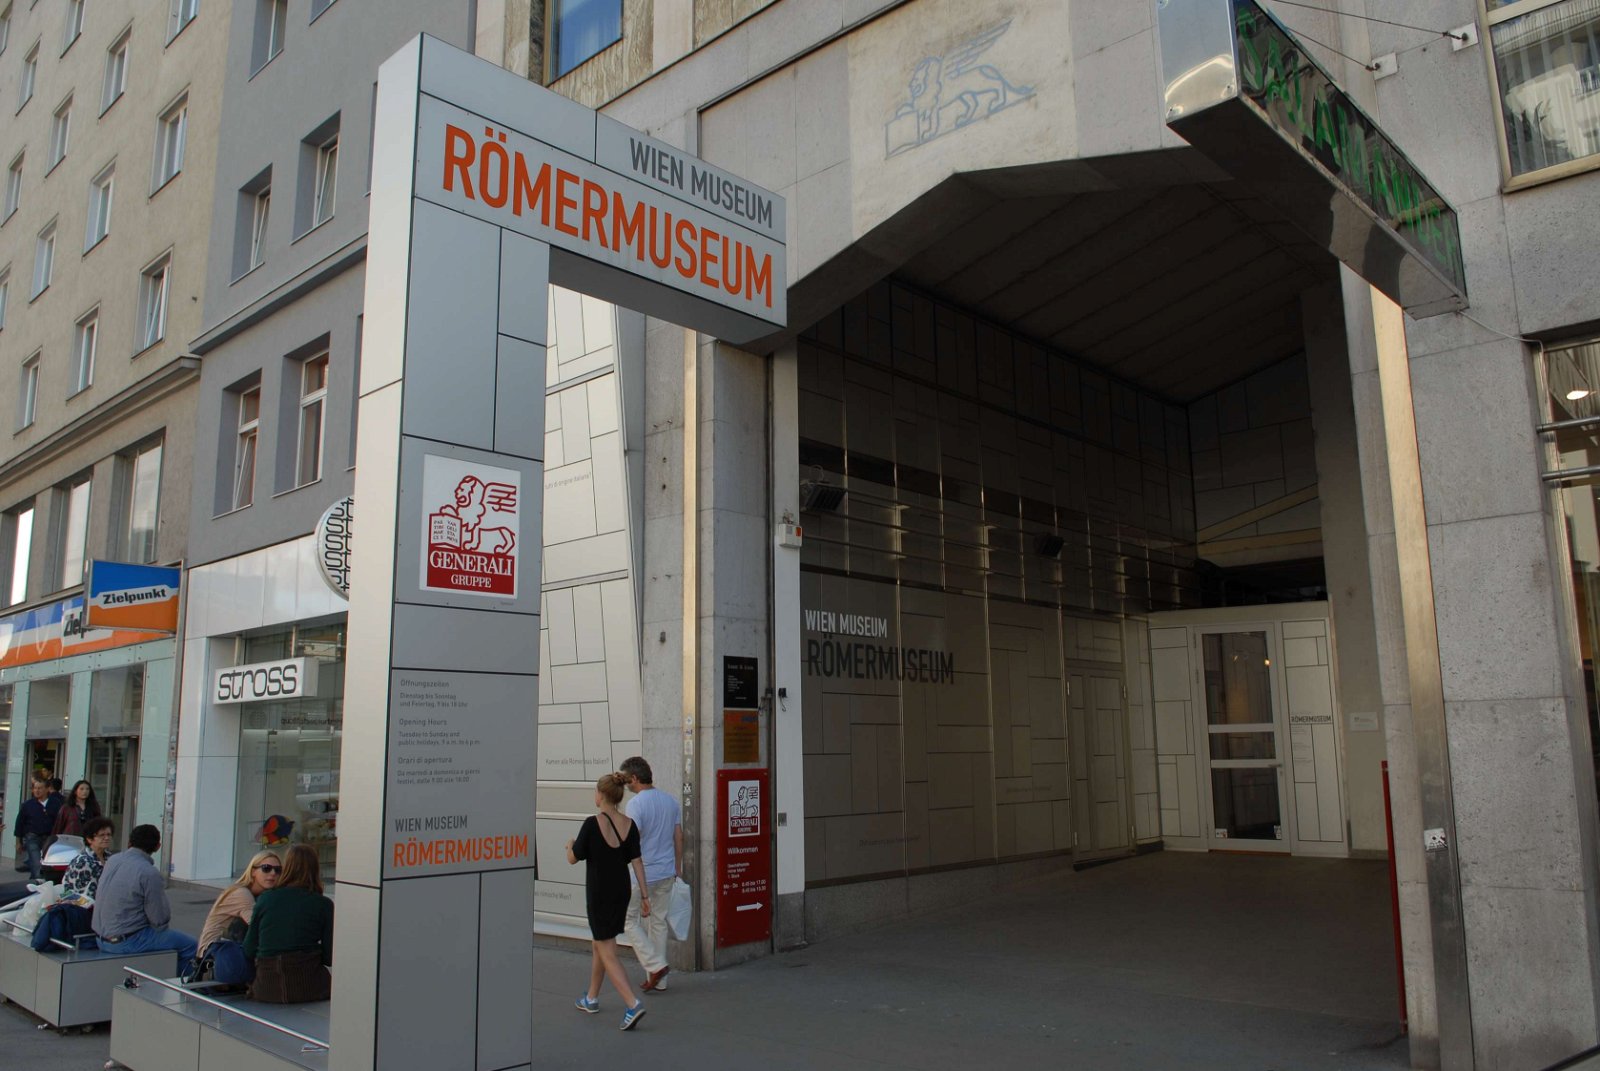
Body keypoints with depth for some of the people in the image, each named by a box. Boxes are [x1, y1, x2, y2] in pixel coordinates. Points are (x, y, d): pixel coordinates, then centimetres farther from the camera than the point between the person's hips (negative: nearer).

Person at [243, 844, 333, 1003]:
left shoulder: (265, 898, 5)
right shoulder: (324, 905, 0)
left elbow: (249, 951, 8)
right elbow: (330, 958, 1)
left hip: (267, 989, 3)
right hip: (307, 986, -3)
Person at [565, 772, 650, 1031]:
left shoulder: (592, 823, -17)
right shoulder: (629, 824, -1)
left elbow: (573, 859, -9)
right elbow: (636, 861, -2)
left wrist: (570, 844, 13)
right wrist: (645, 895, 0)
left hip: (599, 894, -6)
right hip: (621, 892, 6)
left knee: (607, 953, -3)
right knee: (598, 944, 24)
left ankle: (633, 1004, -16)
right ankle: (592, 998, 37)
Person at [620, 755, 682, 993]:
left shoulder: (635, 804, -16)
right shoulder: (671, 801, 6)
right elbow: (679, 837, 10)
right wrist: (678, 868, 18)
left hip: (641, 873, -7)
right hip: (666, 872, 7)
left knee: (630, 920, 9)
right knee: (659, 922, 14)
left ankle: (655, 965, -1)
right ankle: (658, 980, 18)